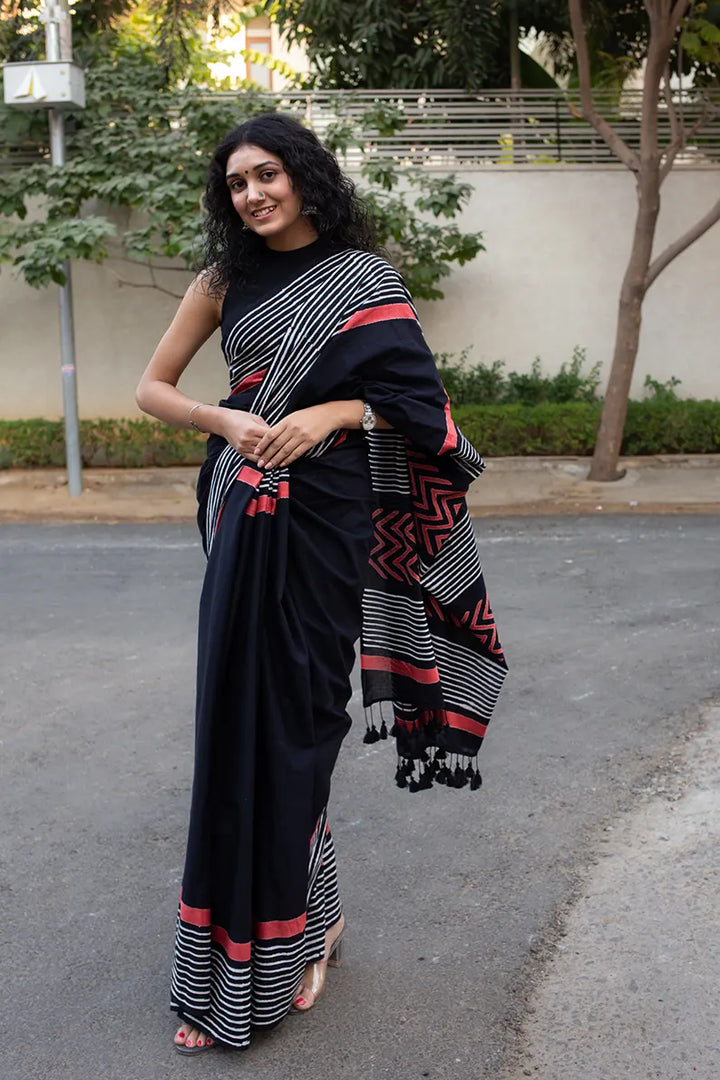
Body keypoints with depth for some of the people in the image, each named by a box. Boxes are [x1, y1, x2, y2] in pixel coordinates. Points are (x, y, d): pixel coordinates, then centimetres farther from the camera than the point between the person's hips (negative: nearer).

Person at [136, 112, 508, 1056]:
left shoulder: (363, 279, 3)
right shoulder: (225, 280, 11)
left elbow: (418, 400, 2)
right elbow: (152, 388, 11)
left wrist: (333, 412, -14)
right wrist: (225, 421, -8)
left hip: (325, 512, -3)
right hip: (246, 509, 3)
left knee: (290, 713, -2)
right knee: (239, 711, 1)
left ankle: (290, 931, 12)